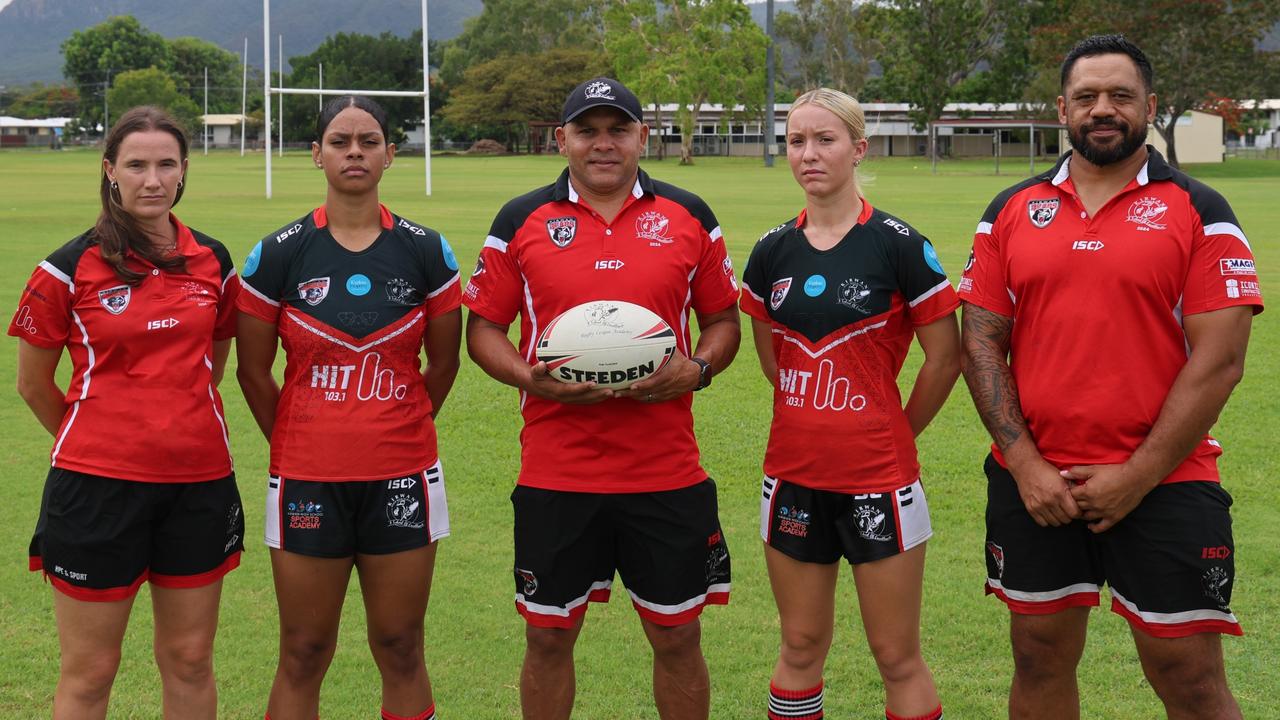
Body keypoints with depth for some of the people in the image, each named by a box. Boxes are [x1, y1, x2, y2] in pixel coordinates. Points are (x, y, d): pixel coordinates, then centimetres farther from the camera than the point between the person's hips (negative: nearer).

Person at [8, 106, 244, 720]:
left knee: (189, 661, 11)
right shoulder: (70, 269, -6)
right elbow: (33, 384, 4)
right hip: (99, 484, -3)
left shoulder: (212, 262, 5)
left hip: (199, 482, 3)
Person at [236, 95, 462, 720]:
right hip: (306, 481, -1)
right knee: (303, 657, 5)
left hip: (402, 479, 1)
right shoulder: (278, 255, -2)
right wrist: (295, 444, 11)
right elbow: (253, 371, 6)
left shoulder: (426, 252, 1)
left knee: (400, 651, 8)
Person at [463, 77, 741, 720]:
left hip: (668, 472, 1)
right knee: (548, 637, 8)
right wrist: (530, 378, -12)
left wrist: (696, 370, -9)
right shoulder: (521, 221, 3)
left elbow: (722, 319, 12)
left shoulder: (689, 218, 6)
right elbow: (483, 327, 7)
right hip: (554, 470, 0)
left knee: (677, 638, 8)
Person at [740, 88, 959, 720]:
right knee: (801, 647, 13)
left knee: (897, 656, 2)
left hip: (878, 478, -4)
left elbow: (945, 357, -3)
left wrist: (898, 429, 4)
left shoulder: (899, 244, -9)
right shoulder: (773, 251, 5)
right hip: (794, 474, 4)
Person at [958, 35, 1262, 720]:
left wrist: (1136, 477, -12)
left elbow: (1218, 360, -8)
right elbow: (981, 341, 5)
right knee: (1039, 661, 14)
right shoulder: (1011, 212, 7)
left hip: (1161, 486, -3)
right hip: (1034, 485, 3)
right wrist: (1025, 464, -6)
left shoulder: (1198, 212, -2)